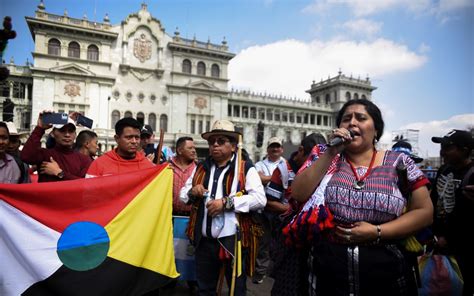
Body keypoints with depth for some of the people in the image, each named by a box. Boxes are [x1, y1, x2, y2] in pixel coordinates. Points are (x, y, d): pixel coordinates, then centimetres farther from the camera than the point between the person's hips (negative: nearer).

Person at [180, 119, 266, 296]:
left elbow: (260, 199, -17)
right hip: (204, 240, 5)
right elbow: (183, 194, 14)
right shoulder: (201, 168, 10)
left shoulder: (246, 169, -7)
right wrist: (192, 192, -9)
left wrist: (226, 202, -23)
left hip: (232, 240, -4)